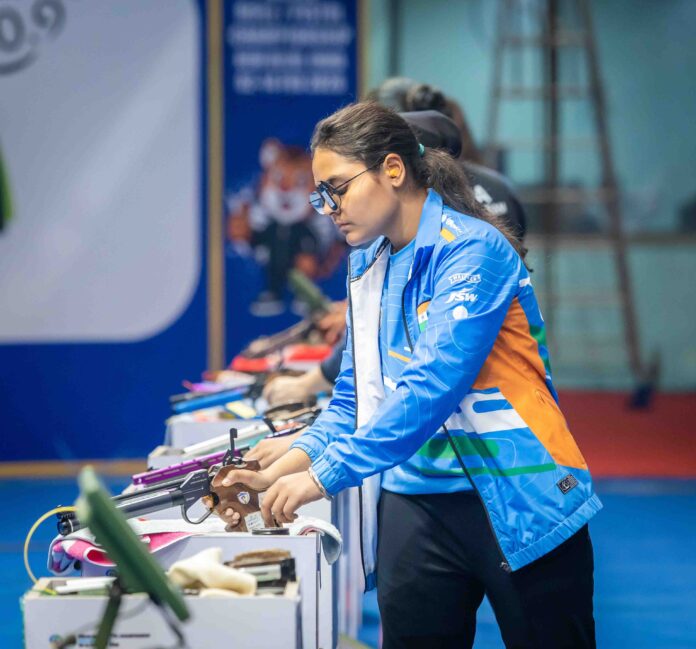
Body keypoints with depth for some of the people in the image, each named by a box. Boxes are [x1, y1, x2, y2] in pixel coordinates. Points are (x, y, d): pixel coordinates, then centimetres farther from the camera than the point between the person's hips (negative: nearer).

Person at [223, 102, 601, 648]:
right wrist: (282, 472, -2)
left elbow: (434, 385, -23)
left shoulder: (471, 249, -12)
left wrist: (325, 475, -25)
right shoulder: (368, 266, 12)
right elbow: (354, 399, 14)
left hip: (513, 500, -6)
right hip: (413, 506, 6)